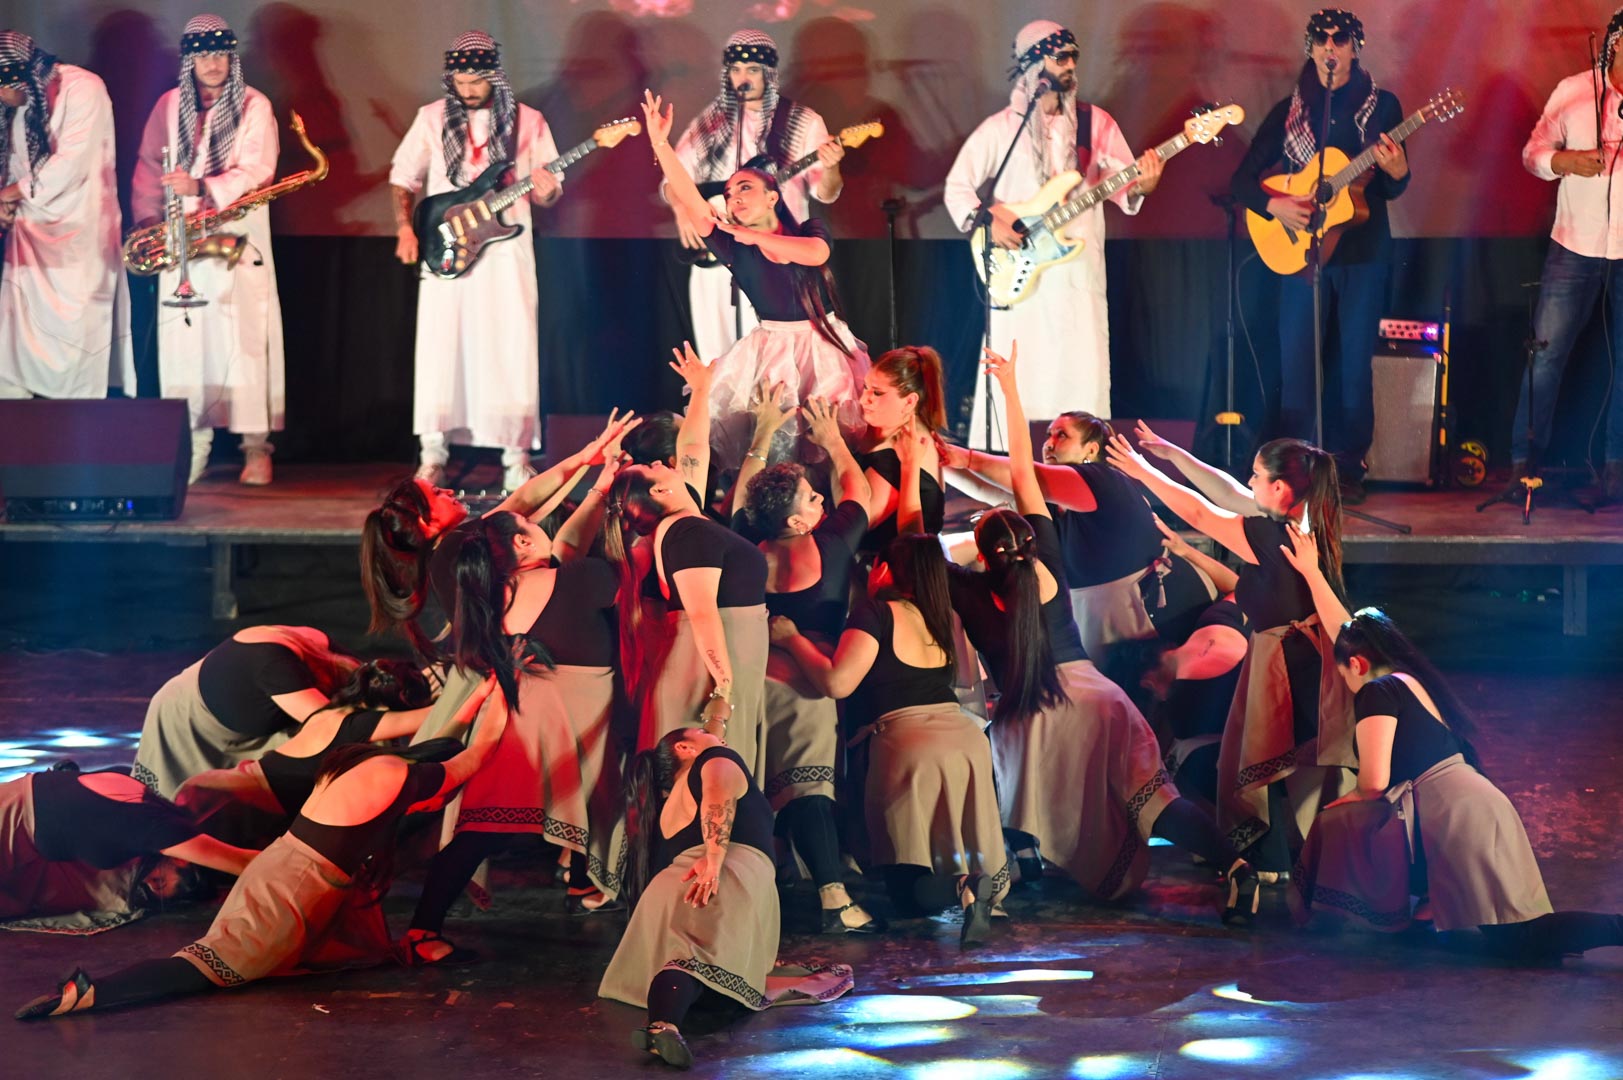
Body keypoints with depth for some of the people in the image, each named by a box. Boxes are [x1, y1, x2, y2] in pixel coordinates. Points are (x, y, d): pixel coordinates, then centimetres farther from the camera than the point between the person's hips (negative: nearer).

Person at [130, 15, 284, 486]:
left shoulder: (254, 107, 0)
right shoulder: (170, 106, 11)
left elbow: (257, 172, -12)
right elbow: (149, 166, 16)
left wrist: (202, 188, -26)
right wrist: (148, 222, 2)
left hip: (238, 238, -3)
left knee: (243, 337, -9)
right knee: (183, 337, -2)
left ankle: (256, 447, -8)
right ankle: (194, 443, 3)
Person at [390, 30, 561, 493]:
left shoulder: (527, 123, 4)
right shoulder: (433, 119, 7)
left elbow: (548, 189, 8)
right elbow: (403, 178, 14)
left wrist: (545, 191, -16)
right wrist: (405, 228, 1)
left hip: (505, 250, -1)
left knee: (510, 350, -5)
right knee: (439, 347, -2)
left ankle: (517, 458, 1)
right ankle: (433, 455, 4)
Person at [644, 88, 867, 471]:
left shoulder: (810, 231, -1)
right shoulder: (735, 249, 0)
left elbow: (816, 254, -26)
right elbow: (690, 202, -12)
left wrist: (754, 237, -29)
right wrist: (661, 144, -23)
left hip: (825, 344, -1)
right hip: (772, 349, 1)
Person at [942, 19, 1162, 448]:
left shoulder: (1096, 123, 6)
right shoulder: (1000, 128, 3)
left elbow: (1120, 183, 1)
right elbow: (957, 186, 6)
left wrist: (1139, 187, -22)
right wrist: (985, 222, -11)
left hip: (1078, 268, 1)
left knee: (1080, 372, -2)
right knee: (1016, 376, -3)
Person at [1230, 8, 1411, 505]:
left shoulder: (1381, 106, 4)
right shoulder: (1289, 111, 7)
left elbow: (1392, 189, 2)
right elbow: (1243, 178, 6)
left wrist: (1397, 173, -21)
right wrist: (1273, 205, -13)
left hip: (1364, 252, -1)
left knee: (1354, 362, 1)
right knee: (1297, 363, -3)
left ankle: (1346, 467, 9)